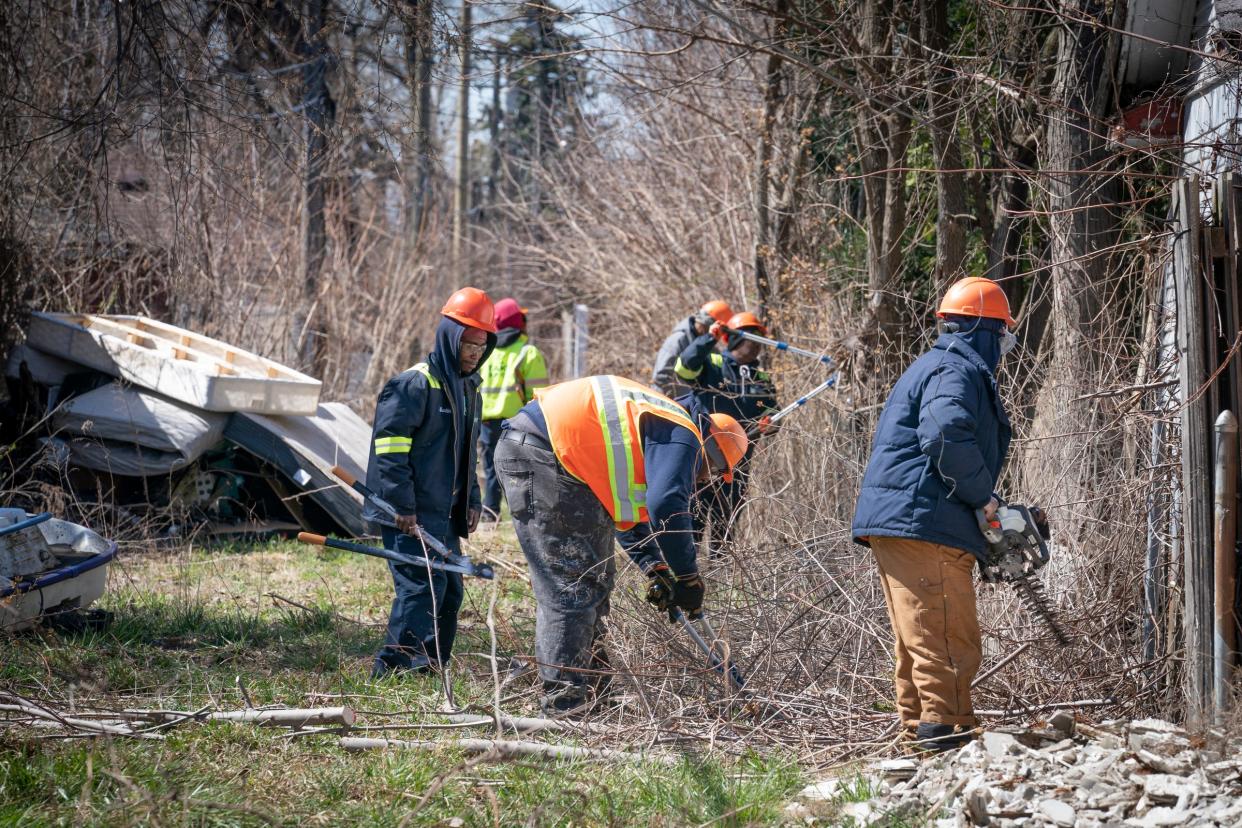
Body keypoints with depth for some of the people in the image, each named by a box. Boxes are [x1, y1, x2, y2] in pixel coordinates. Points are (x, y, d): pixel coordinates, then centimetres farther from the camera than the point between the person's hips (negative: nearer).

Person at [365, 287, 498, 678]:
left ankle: (431, 668, 22)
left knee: (449, 590, 12)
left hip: (443, 514, 10)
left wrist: (471, 500, 19)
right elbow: (389, 447, -19)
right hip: (408, 514, -9)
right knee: (421, 587, -15)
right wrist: (403, 508, -22)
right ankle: (392, 670, -11)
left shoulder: (468, 388, 16)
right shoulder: (415, 384, -14)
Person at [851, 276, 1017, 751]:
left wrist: (978, 499, 18)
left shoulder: (934, 366, 26)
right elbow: (947, 435, -26)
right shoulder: (956, 371, -8)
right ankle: (946, 729, -16)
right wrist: (983, 496, -15)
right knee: (949, 640, -12)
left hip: (891, 524, 11)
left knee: (917, 640, 14)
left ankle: (918, 730, 17)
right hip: (925, 522, -11)